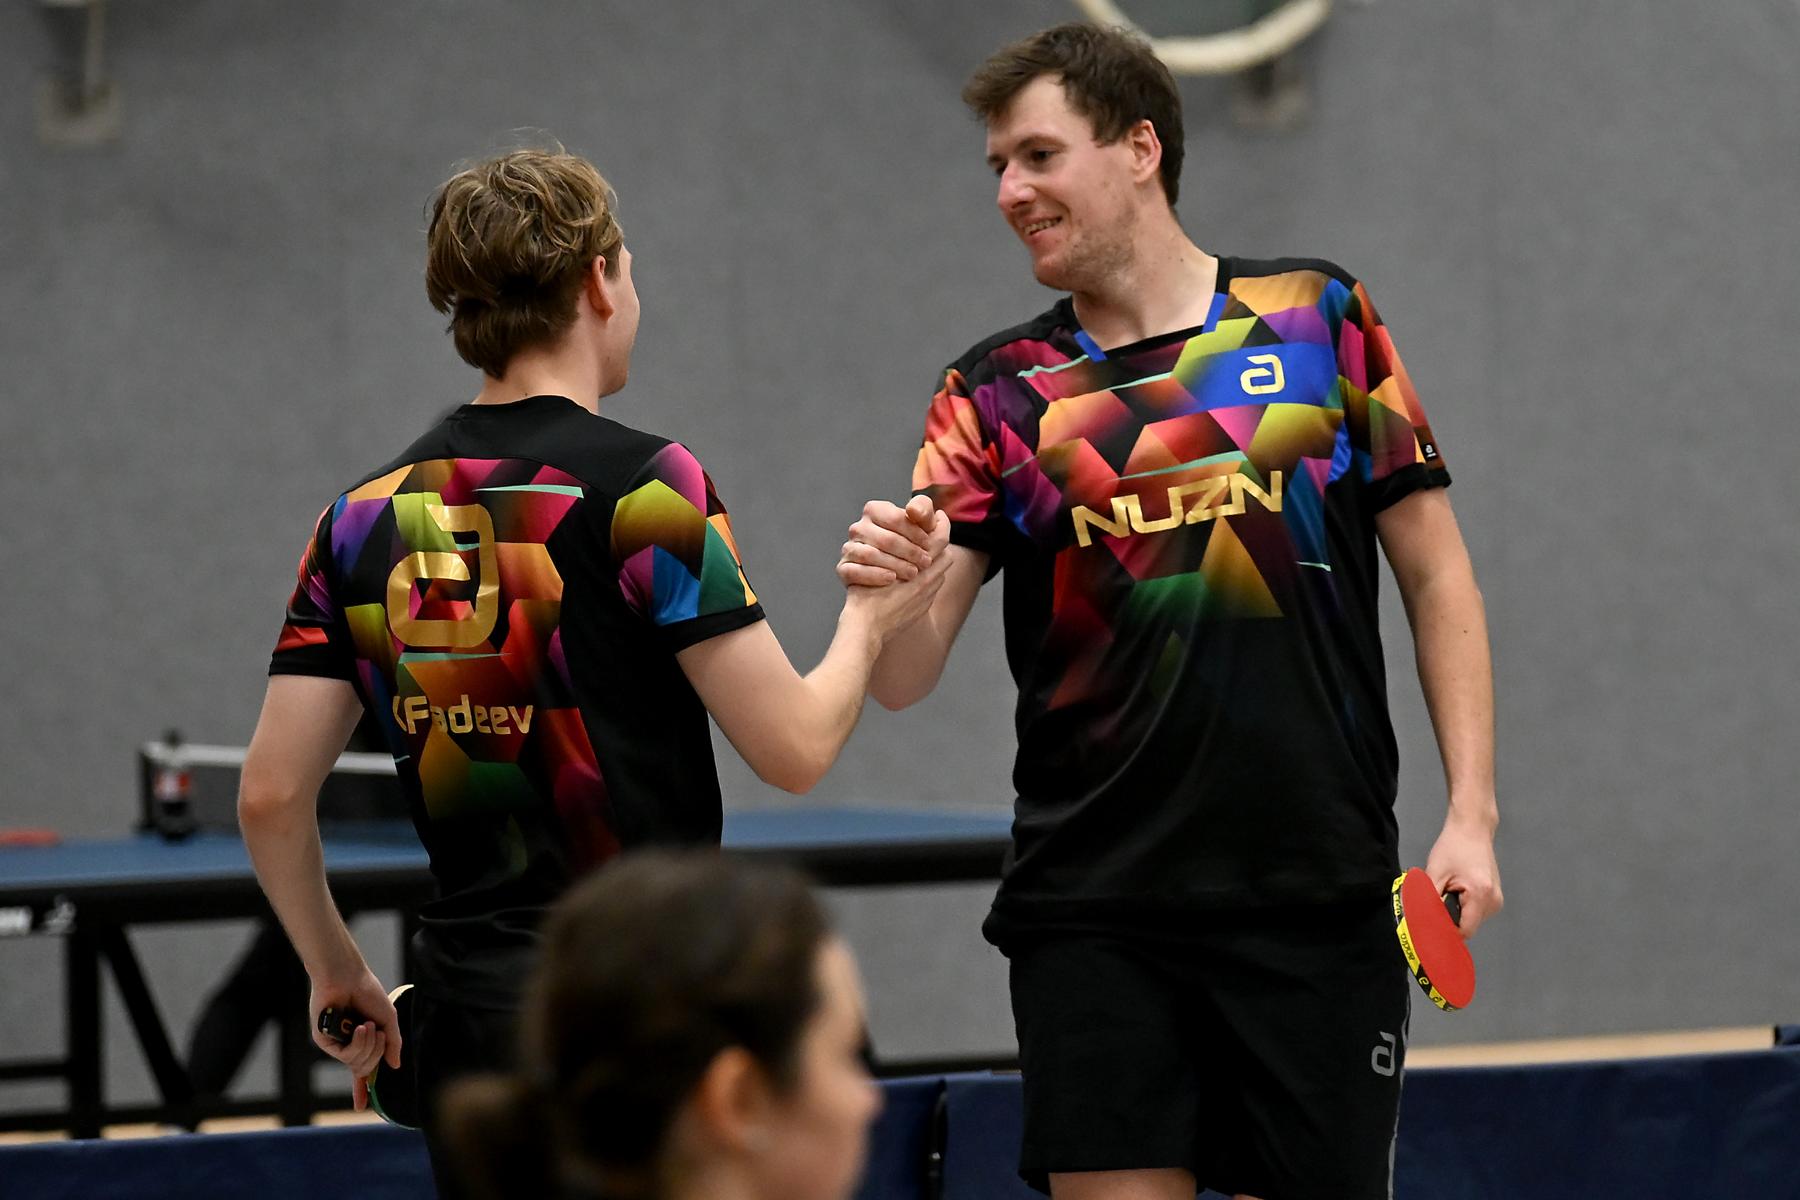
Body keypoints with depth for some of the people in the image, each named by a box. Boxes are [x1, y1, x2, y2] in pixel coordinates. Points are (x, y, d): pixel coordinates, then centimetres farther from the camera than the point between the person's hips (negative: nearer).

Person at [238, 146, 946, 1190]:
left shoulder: (366, 517, 6)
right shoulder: (641, 486, -10)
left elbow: (272, 796, 5)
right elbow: (794, 747, -10)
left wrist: (339, 975, 20)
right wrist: (869, 622, 9)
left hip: (462, 1010, 6)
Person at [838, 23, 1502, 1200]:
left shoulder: (1324, 317, 5)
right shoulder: (999, 391, 6)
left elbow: (1434, 571, 8)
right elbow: (905, 675, -1)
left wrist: (1471, 813, -2)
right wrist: (884, 588, -24)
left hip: (1319, 894, -1)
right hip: (1092, 907, 1)